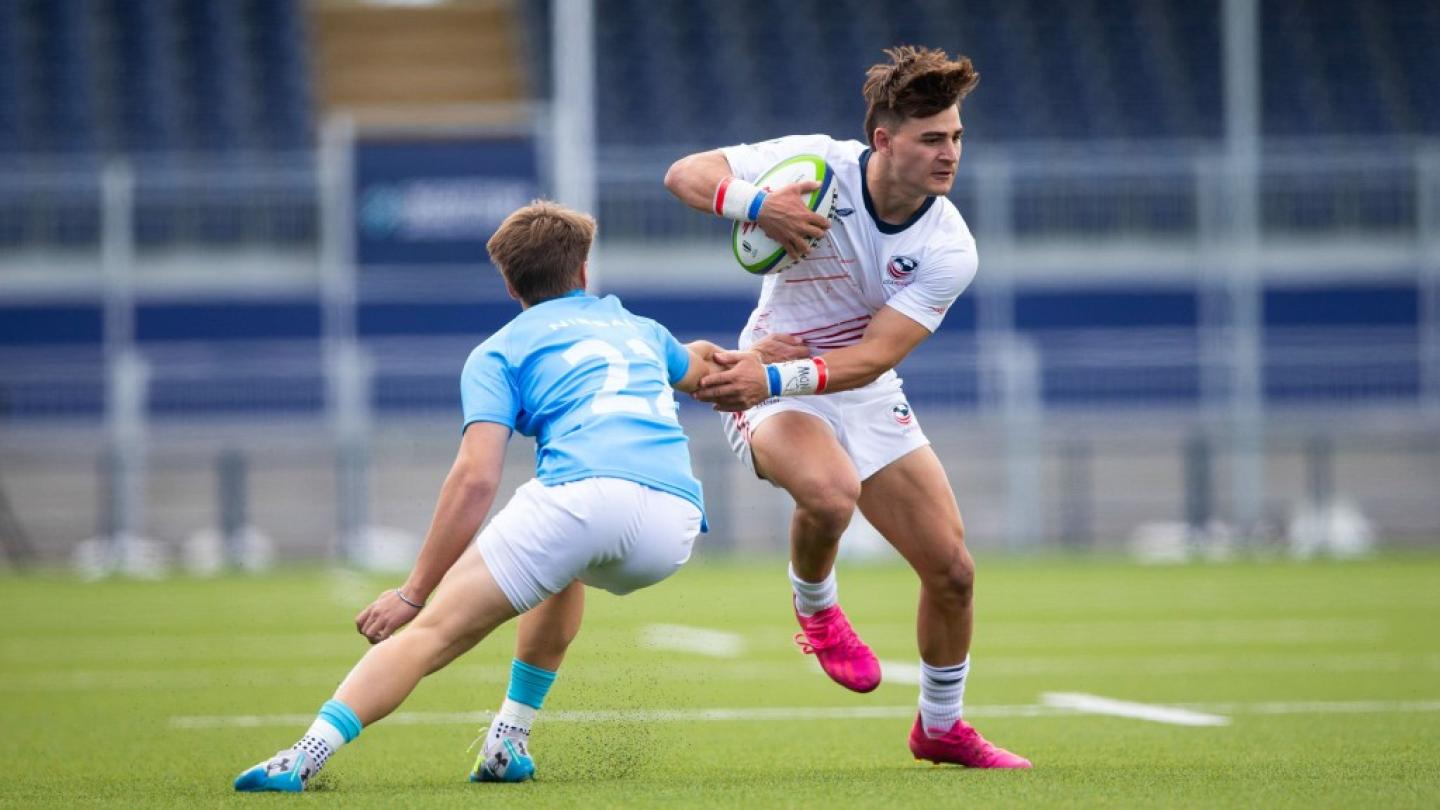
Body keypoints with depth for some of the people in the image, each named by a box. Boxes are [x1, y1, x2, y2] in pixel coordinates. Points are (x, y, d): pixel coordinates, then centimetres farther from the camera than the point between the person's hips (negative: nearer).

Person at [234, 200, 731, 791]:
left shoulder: (499, 351, 18)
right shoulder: (638, 328, 34)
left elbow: (474, 479, 4)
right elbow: (700, 369, 59)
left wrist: (413, 593, 7)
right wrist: (696, 355, 84)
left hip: (584, 494, -5)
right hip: (674, 526, 5)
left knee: (432, 632, -3)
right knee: (562, 571, 38)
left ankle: (305, 758, -23)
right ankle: (507, 745, 28)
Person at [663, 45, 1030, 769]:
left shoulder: (949, 251, -16)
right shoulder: (818, 165, -19)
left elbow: (874, 357, -24)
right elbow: (684, 174, -16)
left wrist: (776, 377, -38)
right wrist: (754, 203, -36)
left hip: (867, 400, 4)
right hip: (768, 388, -3)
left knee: (951, 570, 1)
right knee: (830, 491, -37)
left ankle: (940, 727, 26)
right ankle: (815, 607, -4)